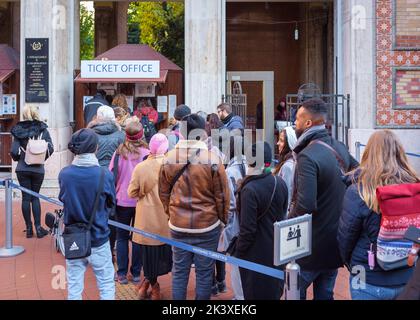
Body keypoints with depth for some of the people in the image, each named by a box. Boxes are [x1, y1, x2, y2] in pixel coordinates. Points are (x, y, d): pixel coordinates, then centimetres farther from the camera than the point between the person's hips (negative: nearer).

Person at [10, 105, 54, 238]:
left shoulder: (18, 130, -4)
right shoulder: (42, 129, -2)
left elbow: (14, 151, -9)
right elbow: (50, 148, -7)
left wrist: (18, 158, 13)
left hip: (22, 169, -1)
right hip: (38, 169, 1)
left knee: (26, 197, 8)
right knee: (35, 197, 13)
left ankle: (29, 228, 11)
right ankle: (38, 228, 7)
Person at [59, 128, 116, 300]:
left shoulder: (64, 174, -10)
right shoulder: (105, 175, -15)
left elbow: (63, 199, 5)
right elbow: (111, 204, -1)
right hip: (98, 239, -2)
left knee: (74, 288, 13)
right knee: (106, 286, 12)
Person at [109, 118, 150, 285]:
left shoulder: (119, 152, -8)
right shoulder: (146, 153, -11)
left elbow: (111, 176, -3)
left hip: (122, 201, 0)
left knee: (122, 237, 11)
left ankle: (122, 273, 12)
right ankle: (136, 273, 15)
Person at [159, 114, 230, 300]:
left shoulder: (169, 159, -5)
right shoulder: (212, 160, -15)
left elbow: (163, 192, 5)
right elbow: (222, 195, -8)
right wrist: (222, 218, 8)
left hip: (178, 225, 3)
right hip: (207, 225, -3)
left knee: (179, 272, 14)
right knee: (204, 273, 10)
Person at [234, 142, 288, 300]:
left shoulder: (250, 189, -24)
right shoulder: (280, 183, -4)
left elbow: (247, 229, -21)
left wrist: (238, 253, -8)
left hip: (256, 256, -6)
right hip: (277, 251, 6)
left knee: (256, 294, 9)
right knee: (275, 291, 21)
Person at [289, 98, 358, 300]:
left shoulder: (307, 156, -22)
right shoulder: (340, 148, 2)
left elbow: (305, 205, -30)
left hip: (312, 245, -7)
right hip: (337, 241, 7)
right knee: (325, 294, 19)